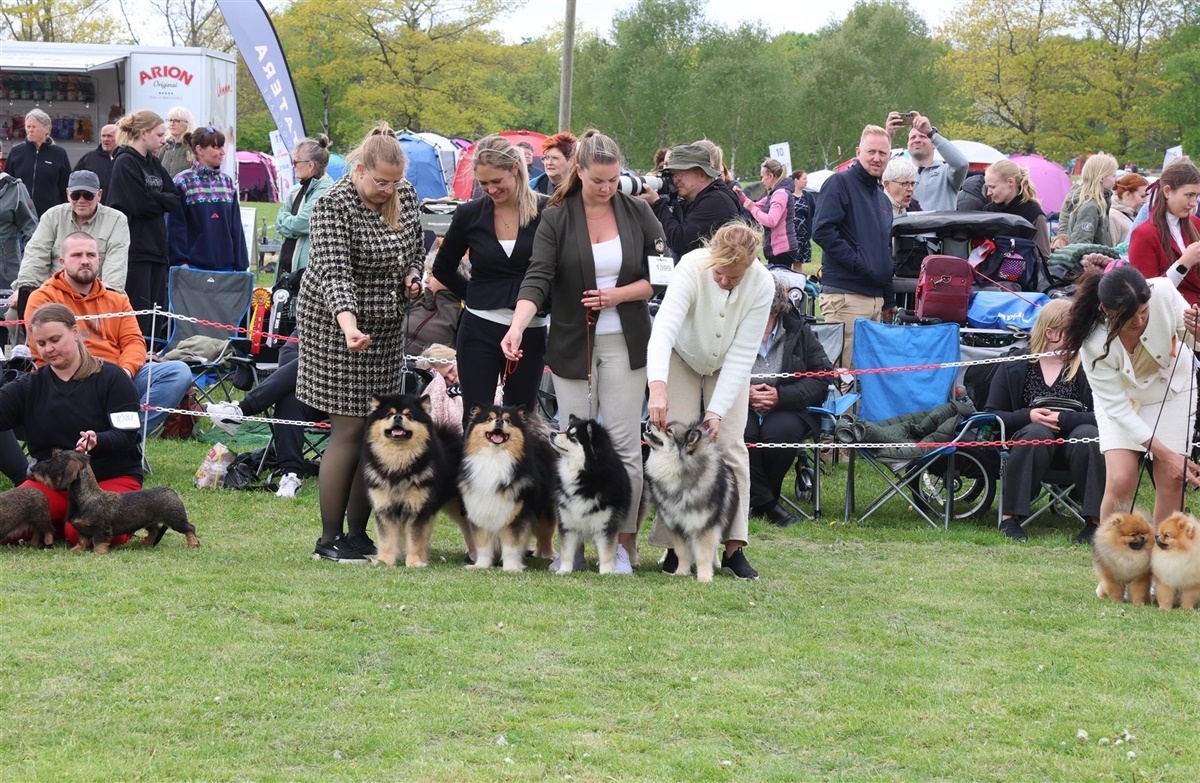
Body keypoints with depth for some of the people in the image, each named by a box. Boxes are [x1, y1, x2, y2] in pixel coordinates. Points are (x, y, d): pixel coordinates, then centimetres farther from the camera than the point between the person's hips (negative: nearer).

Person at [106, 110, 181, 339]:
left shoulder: (153, 163, 17)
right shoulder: (125, 162, -8)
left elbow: (175, 200, 9)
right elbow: (140, 204, -17)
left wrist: (154, 199, -7)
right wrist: (162, 200, -1)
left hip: (155, 247, 8)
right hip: (135, 248, -8)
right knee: (138, 314, -8)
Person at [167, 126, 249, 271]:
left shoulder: (228, 182, 13)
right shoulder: (183, 182, -3)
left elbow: (236, 226, 13)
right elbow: (176, 226, -6)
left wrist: (241, 265, 9)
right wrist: (180, 262, -12)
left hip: (225, 265, 5)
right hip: (194, 266, -5)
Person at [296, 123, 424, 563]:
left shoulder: (405, 197, 4)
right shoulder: (333, 206, -18)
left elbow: (414, 250, 22)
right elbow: (334, 273, -29)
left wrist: (412, 276, 0)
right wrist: (349, 325, -44)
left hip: (386, 328, 7)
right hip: (339, 328, -7)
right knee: (349, 429, -9)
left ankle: (358, 534, 14)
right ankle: (329, 539, -2)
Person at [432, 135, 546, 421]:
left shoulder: (545, 212, -5)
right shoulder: (470, 214, 1)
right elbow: (443, 269, 15)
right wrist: (476, 297, 9)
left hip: (530, 331, 0)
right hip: (480, 331, 0)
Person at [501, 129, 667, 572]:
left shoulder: (637, 214, 2)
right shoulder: (557, 219, -3)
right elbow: (538, 279, -12)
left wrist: (619, 295, -11)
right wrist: (517, 327, -28)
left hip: (624, 344, 0)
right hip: (572, 346, 0)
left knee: (624, 443, -3)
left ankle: (624, 543, 3)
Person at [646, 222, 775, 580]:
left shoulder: (762, 285, -29)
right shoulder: (691, 268, -35)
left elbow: (742, 354, -25)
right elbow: (664, 328, -46)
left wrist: (718, 410, -31)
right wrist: (657, 386, -61)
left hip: (728, 366, 1)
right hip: (682, 358, -1)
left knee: (729, 443, -9)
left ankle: (734, 547, -7)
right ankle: (676, 545, -2)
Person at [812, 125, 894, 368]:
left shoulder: (883, 199, 22)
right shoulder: (840, 183, -4)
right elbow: (823, 231, -17)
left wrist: (889, 300, 23)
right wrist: (857, 262, -19)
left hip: (876, 298, 8)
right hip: (845, 295, -8)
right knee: (846, 368, -11)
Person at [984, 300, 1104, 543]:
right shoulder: (1014, 367, 3)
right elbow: (991, 416, 0)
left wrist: (1063, 419, -23)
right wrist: (1028, 416, -16)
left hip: (1073, 440, 0)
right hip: (1033, 442, 0)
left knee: (1089, 434, -32)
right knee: (1037, 432, -34)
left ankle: (1096, 520, -29)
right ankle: (1010, 517, -28)